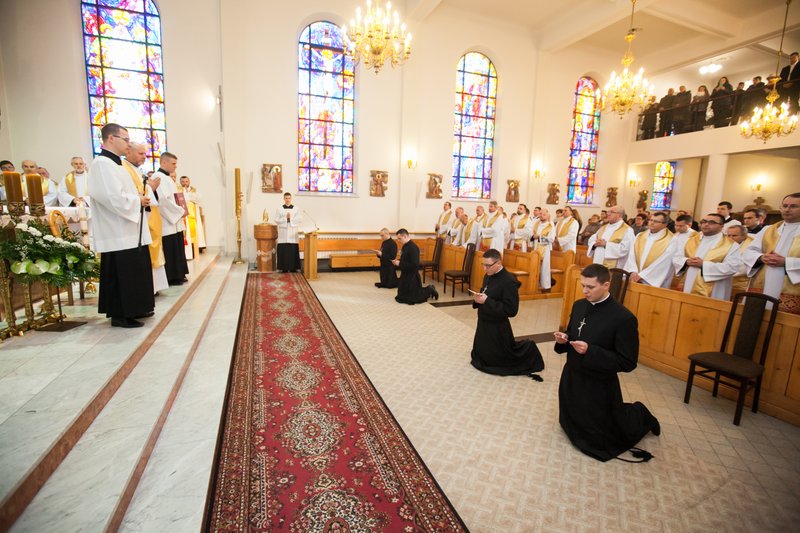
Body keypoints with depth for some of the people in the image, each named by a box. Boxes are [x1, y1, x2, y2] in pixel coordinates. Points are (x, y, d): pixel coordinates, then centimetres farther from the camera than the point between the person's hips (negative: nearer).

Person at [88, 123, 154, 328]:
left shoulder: (113, 163, 17)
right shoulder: (103, 164, -14)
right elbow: (114, 198, -24)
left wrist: (139, 198, 6)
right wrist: (138, 200, -11)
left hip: (128, 231, 10)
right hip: (118, 233, -10)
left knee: (133, 273, 16)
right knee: (122, 274, -3)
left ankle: (132, 309, 26)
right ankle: (120, 315, 6)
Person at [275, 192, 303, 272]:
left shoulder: (296, 209, 8)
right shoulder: (279, 209, 6)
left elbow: (300, 219, -2)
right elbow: (276, 220, -1)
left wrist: (290, 218, -11)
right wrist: (285, 218, -12)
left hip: (293, 233, 1)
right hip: (283, 233, 0)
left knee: (293, 250, -1)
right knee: (283, 251, -2)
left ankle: (293, 267, 5)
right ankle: (284, 268, 3)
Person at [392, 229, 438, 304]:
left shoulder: (413, 247, -22)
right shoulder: (405, 246, 6)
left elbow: (414, 264, -28)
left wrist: (400, 264, -22)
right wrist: (397, 261, -1)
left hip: (412, 277, -9)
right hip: (405, 275, 9)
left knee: (412, 299, 0)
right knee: (402, 297, 20)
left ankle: (430, 290, 21)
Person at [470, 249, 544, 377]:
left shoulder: (509, 281, -23)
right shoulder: (488, 276, 2)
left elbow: (511, 310, -25)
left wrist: (486, 301, -27)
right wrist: (477, 299, -9)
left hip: (498, 329, -8)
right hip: (483, 324, 8)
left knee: (500, 360, 13)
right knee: (481, 357, 22)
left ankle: (529, 351, 34)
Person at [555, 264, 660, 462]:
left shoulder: (624, 318, -23)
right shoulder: (579, 305, -3)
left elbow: (628, 363, -20)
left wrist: (590, 351, -30)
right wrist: (564, 340, -12)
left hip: (598, 387, -6)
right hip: (571, 379, 6)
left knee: (601, 443, 15)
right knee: (570, 426, 25)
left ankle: (640, 416, 39)